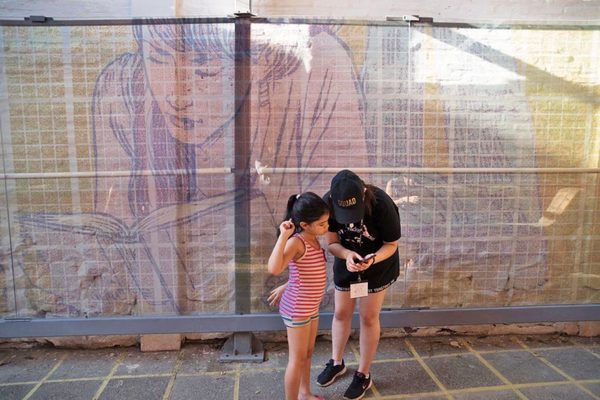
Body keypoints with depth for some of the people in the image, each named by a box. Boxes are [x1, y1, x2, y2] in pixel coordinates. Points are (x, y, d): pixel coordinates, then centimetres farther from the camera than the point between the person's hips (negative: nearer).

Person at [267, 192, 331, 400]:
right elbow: (274, 268, -41)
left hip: (311, 307, 9)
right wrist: (283, 236, -41)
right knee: (297, 359, 5)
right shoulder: (296, 242, -24)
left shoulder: (314, 240, 2)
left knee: (308, 353, 23)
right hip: (297, 309, -9)